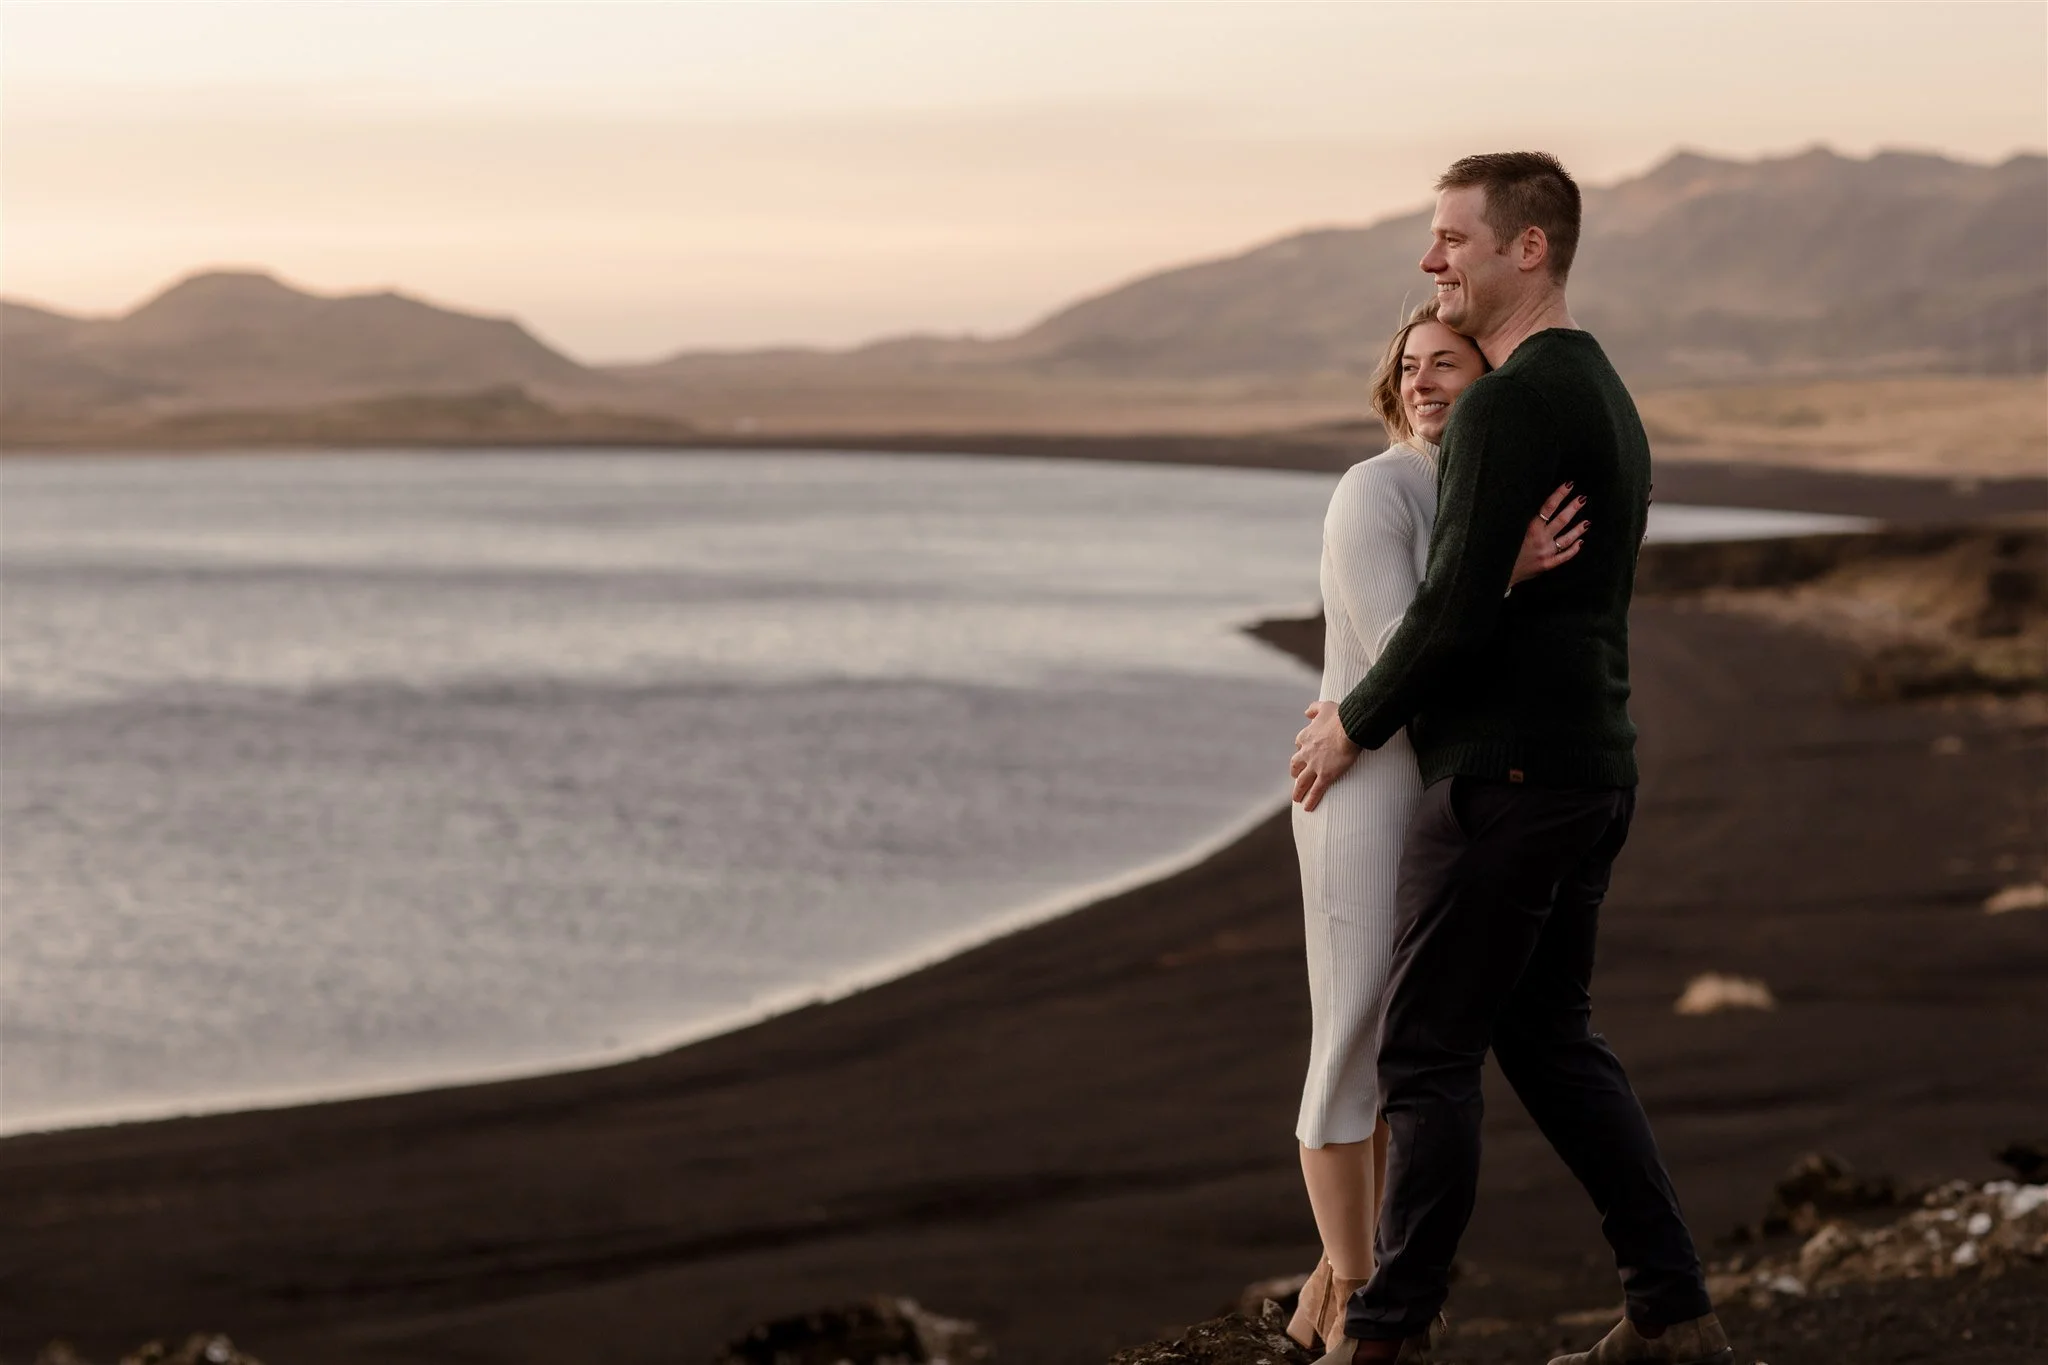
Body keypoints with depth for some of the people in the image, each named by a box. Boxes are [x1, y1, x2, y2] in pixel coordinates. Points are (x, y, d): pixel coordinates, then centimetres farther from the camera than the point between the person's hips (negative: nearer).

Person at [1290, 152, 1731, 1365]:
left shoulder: (1512, 403, -16)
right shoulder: (1607, 400, 16)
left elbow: (1460, 607, -21)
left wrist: (1356, 722, -5)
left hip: (1503, 776, -10)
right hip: (1595, 768, 10)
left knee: (1427, 1054, -3)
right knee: (1551, 1040, 15)